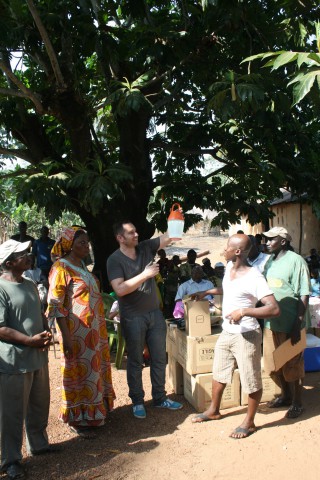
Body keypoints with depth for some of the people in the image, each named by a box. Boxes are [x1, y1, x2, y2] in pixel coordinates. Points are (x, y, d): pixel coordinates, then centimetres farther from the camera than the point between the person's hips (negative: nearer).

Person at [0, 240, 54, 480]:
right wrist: (30, 340, -21)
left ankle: (38, 444, 41)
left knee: (39, 406, 20)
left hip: (38, 357, 8)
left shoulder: (30, 285, 9)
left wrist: (47, 334, 0)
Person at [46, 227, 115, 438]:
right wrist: (66, 337, -22)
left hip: (93, 331, 8)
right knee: (79, 373, 4)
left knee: (93, 370, 18)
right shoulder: (61, 268, -15)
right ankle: (77, 420, 20)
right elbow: (56, 306, -18)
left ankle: (92, 412, 35)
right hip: (77, 333, -8)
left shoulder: (82, 266, 11)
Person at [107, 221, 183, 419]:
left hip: (155, 313, 5)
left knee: (159, 358, 14)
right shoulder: (115, 260, -12)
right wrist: (144, 275, -25)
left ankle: (160, 397, 30)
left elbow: (168, 238, -5)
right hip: (133, 317, -5)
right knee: (135, 361, 10)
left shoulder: (146, 248, 2)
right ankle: (137, 401, 26)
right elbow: (119, 289, -23)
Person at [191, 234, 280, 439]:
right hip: (226, 333, 8)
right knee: (218, 374, 22)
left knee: (251, 381, 8)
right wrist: (207, 292, 28)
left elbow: (274, 308, -28)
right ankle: (214, 410, 41)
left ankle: (249, 422, 26)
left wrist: (244, 311, -34)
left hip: (246, 336, -8)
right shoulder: (229, 267, 1)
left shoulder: (254, 277, -23)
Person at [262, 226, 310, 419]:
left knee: (292, 365, 7)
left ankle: (297, 402, 25)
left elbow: (304, 295, -15)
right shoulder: (269, 261, 9)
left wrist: (298, 325, -18)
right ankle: (286, 395, 39)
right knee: (273, 365, 17)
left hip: (289, 324, -7)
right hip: (271, 322, 7)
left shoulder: (296, 261, -13)